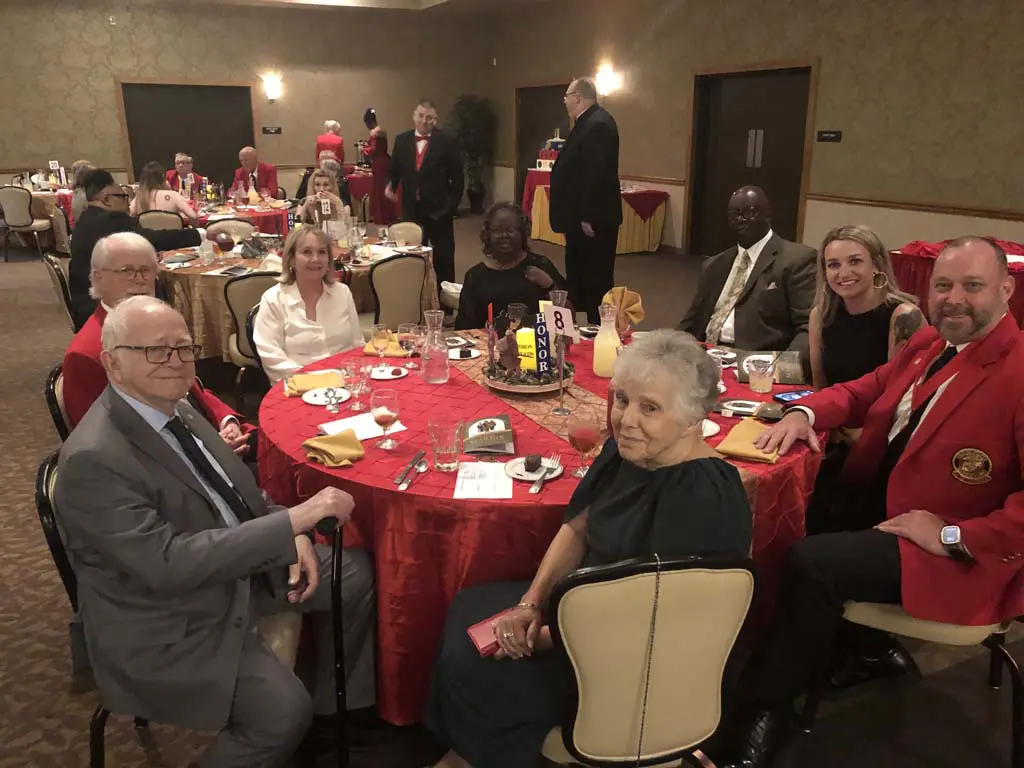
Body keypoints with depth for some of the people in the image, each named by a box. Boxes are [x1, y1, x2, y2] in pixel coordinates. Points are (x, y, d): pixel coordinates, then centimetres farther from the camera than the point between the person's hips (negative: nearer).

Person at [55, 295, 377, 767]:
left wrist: (292, 538, -6)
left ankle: (333, 705, 26)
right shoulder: (94, 459, -27)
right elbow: (166, 563, -33)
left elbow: (232, 492, 11)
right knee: (284, 709, -24)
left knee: (356, 573, 7)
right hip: (168, 623, -9)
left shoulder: (174, 409, -1)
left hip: (236, 565, 9)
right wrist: (292, 521, -35)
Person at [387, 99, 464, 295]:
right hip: (412, 209, 3)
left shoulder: (447, 141, -5)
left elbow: (458, 177, -4)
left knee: (443, 259, 6)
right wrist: (391, 186, -10)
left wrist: (452, 204, -9)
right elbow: (396, 169, 10)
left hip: (438, 210, -3)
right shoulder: (401, 140, 5)